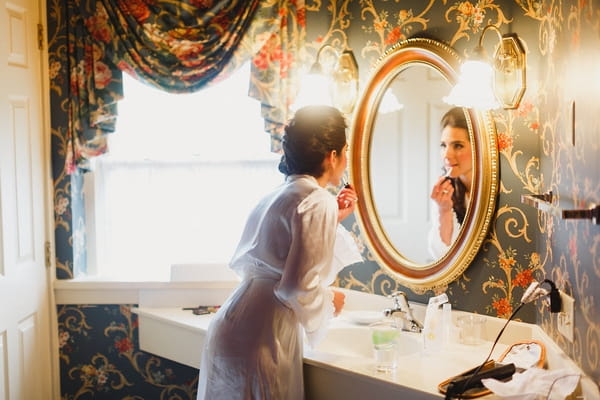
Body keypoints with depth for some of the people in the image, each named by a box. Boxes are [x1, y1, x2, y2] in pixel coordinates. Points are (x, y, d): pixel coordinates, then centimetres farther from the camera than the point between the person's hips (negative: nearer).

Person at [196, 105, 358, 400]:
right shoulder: (317, 200, -12)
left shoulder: (277, 196, 15)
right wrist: (330, 301, 0)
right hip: (259, 341, -9)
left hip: (229, 327, 9)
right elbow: (299, 287, -19)